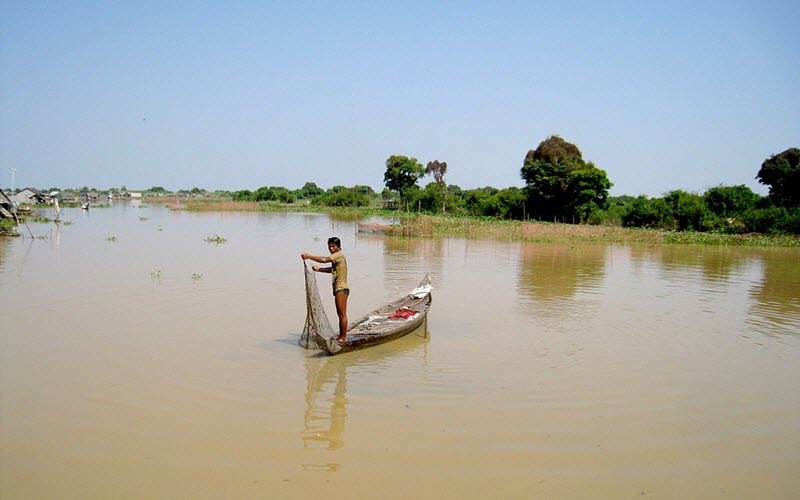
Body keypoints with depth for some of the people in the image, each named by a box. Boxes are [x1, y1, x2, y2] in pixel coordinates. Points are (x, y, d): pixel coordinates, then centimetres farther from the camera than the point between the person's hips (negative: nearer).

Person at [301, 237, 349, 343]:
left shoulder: (339, 255, -13)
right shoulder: (335, 257, 18)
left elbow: (324, 260, -26)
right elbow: (332, 269, 30)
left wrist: (308, 256, -22)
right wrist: (318, 269, 17)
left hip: (341, 289, -11)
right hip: (338, 289, 11)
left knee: (342, 314, -6)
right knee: (340, 314, 13)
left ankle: (343, 337, -3)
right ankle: (341, 336, 19)